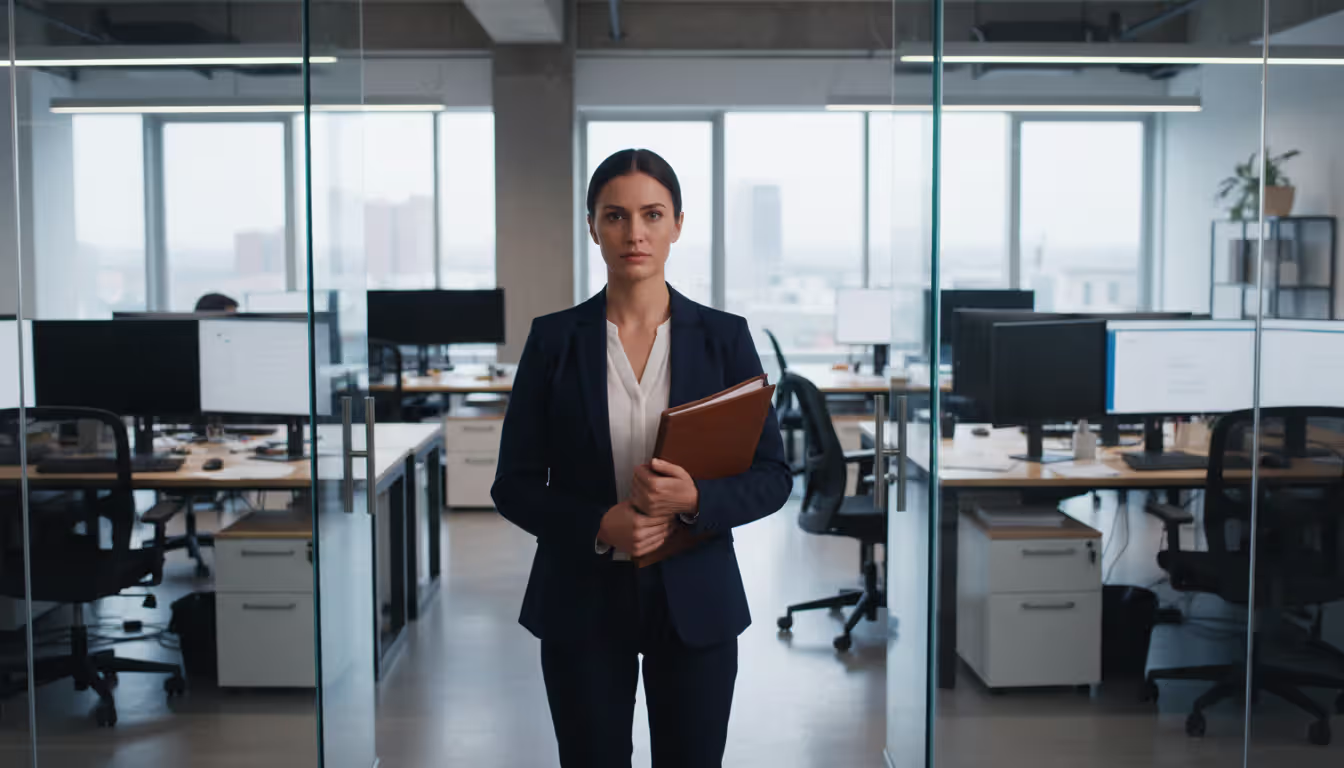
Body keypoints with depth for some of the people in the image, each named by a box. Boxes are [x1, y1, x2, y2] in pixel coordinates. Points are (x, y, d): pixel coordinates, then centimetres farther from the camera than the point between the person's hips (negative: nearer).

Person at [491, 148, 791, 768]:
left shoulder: (725, 337, -1)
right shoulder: (553, 338, -2)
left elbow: (772, 475, 0)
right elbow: (514, 484, -1)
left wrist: (695, 499, -20)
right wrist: (600, 525, -18)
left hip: (695, 600, 1)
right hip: (582, 602, 0)